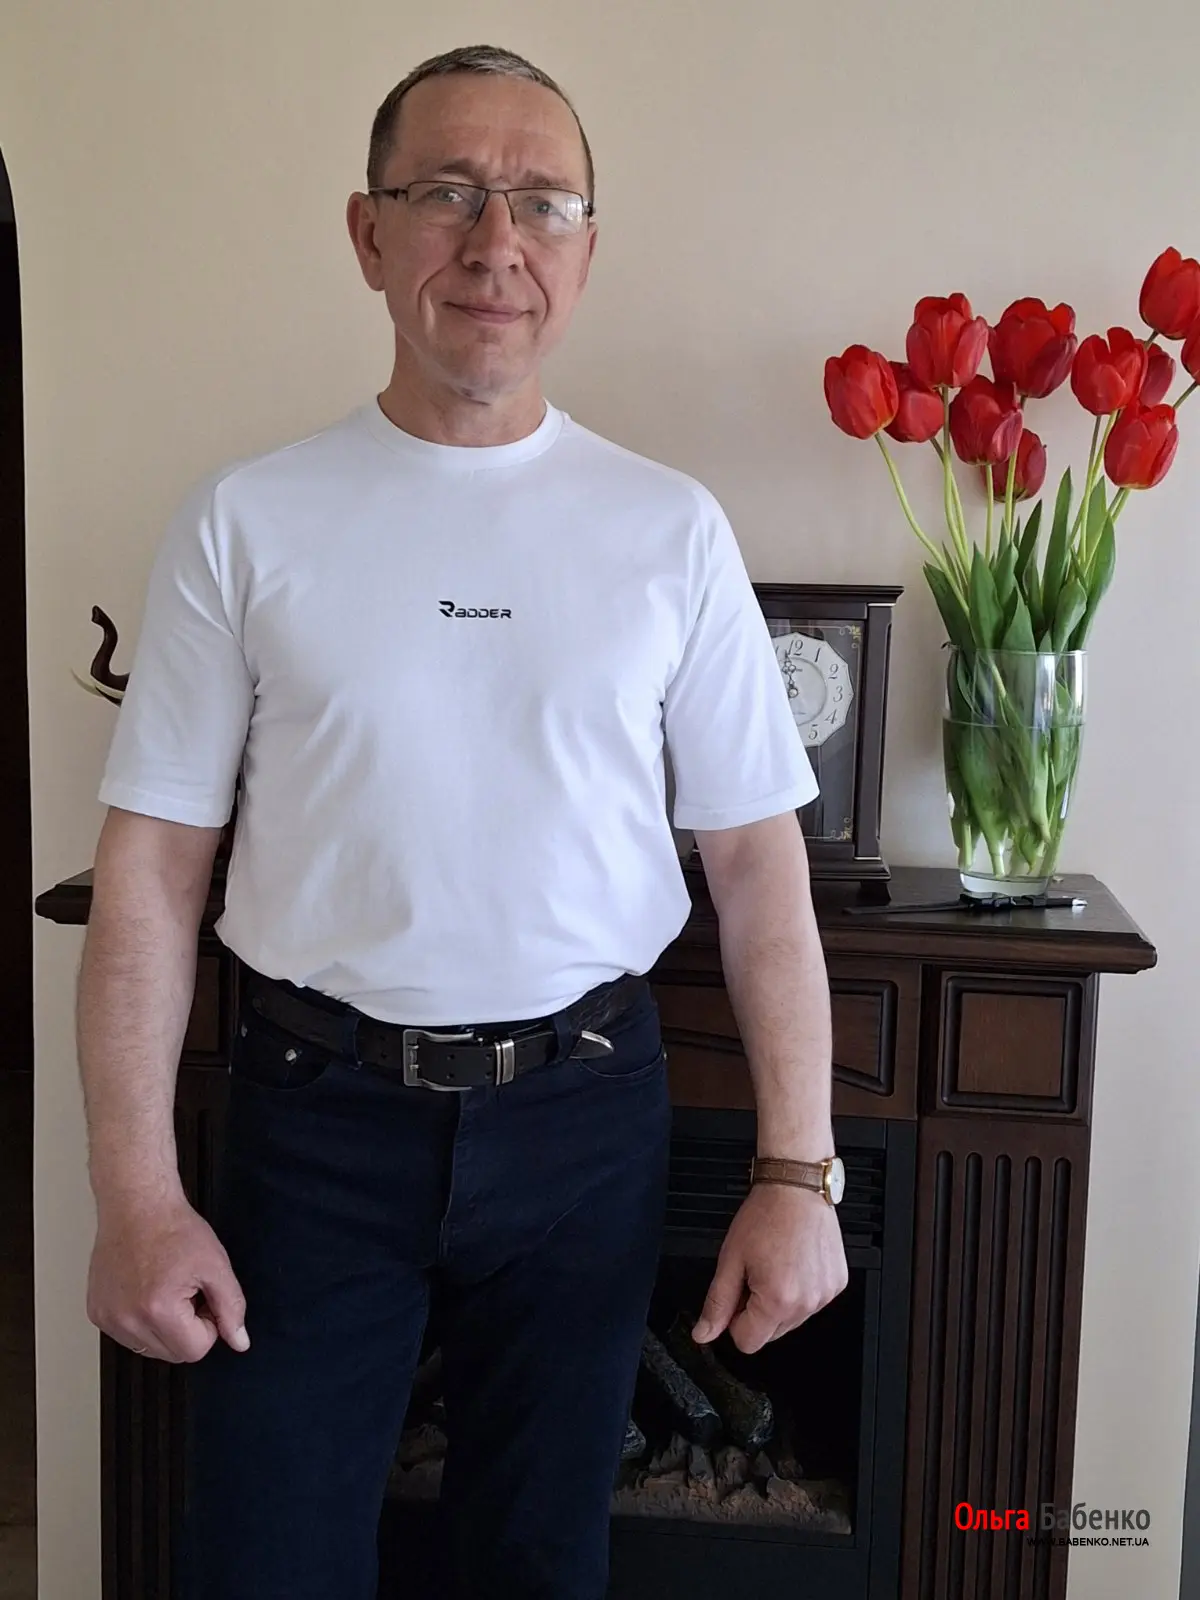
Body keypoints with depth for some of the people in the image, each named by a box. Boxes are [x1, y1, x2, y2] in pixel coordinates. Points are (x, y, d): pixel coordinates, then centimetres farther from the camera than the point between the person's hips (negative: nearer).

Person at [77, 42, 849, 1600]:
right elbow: (152, 867, -3)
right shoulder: (245, 523, -3)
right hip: (316, 1116, 0)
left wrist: (798, 1172, -4)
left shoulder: (671, 530, -1)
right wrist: (136, 1192, -7)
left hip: (582, 1117, 1)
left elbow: (758, 858, 0)